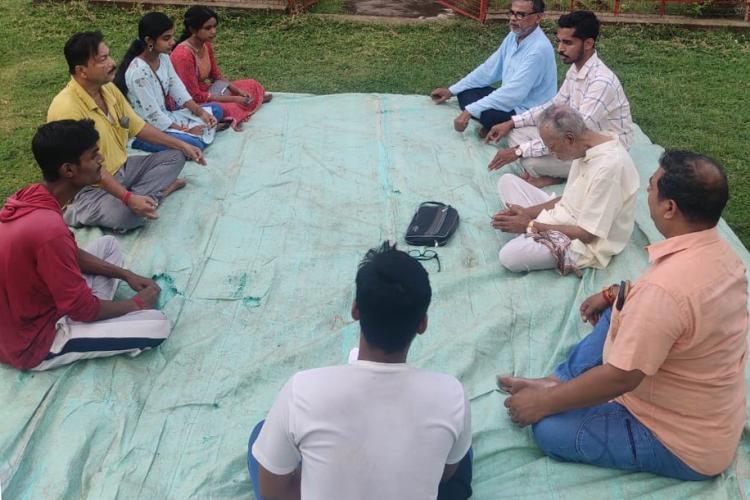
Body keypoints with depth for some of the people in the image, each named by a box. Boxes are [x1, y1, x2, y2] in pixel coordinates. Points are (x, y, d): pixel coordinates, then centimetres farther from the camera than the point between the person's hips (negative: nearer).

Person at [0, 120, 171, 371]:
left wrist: (126, 275, 7)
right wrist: (136, 304, -6)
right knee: (157, 325, -17)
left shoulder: (30, 196, -5)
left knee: (108, 244, 17)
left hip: (29, 312, 9)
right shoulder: (49, 229, -34)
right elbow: (82, 309, -24)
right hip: (34, 344, -9)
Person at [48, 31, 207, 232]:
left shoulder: (109, 88, 0)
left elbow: (138, 126, 11)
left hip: (121, 168, 9)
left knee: (175, 156, 3)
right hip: (89, 187, -9)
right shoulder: (66, 108, -27)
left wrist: (182, 145, 6)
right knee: (129, 214, -36)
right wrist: (129, 198, -34)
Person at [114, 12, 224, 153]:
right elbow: (152, 115, -24)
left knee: (216, 110, 11)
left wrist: (201, 112, -8)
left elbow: (177, 89, 5)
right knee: (194, 144, -31)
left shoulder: (163, 57, -2)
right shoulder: (138, 71, -27)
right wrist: (186, 130, -18)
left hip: (165, 116, 9)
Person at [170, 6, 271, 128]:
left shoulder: (206, 45, -3)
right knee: (233, 109, -30)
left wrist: (238, 91, -8)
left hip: (207, 91, 8)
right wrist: (233, 99, -24)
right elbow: (195, 96, -27)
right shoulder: (184, 55, -29)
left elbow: (217, 76, 8)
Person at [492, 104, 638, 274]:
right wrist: (527, 212, -2)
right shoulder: (588, 147, -1)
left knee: (509, 256, -29)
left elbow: (587, 234, -25)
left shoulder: (608, 166, -29)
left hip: (588, 243, -10)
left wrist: (530, 225, -18)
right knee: (507, 181, 6)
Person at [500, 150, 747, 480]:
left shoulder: (666, 288, -35)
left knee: (549, 429, -16)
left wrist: (543, 403, -16)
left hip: (685, 446, -9)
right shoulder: (718, 250, -5)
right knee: (621, 312, 18)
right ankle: (561, 383, 18)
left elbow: (621, 377, -29)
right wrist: (614, 295, 17)